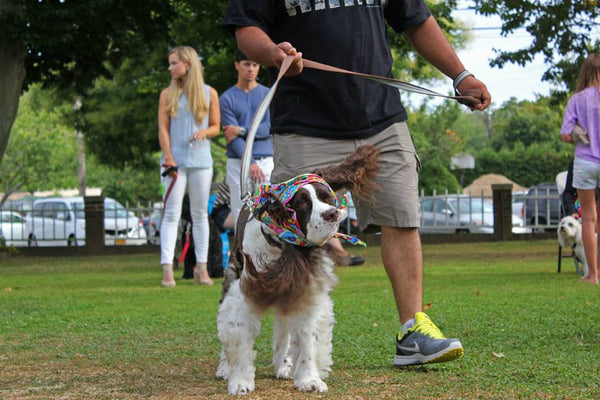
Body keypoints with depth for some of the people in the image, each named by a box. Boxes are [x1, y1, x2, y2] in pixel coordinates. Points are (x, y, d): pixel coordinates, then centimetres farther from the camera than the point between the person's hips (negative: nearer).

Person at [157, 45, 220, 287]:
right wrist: (169, 158, -9)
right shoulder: (168, 94, 7)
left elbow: (216, 126, 11)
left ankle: (201, 267, 10)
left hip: (201, 160, 1)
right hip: (175, 161, -1)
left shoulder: (209, 93, 7)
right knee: (171, 214, -7)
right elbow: (163, 129, 2)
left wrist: (204, 132, -12)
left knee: (200, 214, 5)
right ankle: (167, 269, -12)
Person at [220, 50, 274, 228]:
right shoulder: (227, 98, 6)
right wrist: (250, 163, -16)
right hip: (238, 162, -1)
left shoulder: (268, 94, 11)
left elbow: (270, 128, -1)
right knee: (240, 213, -4)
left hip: (265, 161, 1)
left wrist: (241, 130, -10)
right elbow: (232, 137, -4)